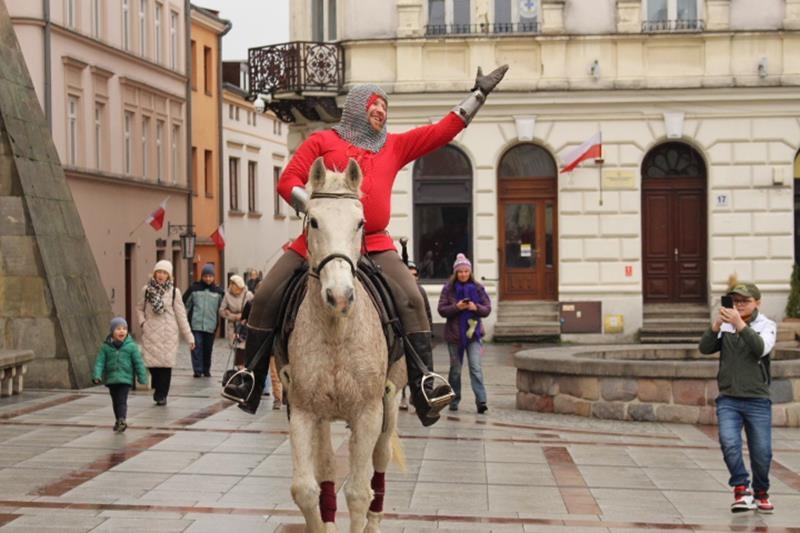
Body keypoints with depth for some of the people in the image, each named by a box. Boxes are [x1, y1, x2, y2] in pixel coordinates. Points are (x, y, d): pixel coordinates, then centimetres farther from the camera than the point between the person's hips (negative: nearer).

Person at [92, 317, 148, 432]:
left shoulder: (131, 346, -4)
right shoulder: (106, 347, 0)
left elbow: (138, 362, -2)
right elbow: (100, 362, -3)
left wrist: (142, 378, -2)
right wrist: (97, 375, -15)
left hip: (125, 379, -3)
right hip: (111, 379, 3)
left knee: (122, 401, -12)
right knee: (115, 401, 15)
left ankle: (122, 420, -18)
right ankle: (118, 421, 28)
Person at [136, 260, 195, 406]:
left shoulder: (174, 291, 1)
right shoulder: (147, 289, 5)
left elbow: (181, 315, 1)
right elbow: (139, 308, 17)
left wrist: (189, 337, -1)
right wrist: (142, 322, -2)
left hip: (168, 333, -1)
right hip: (151, 332, 1)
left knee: (166, 363, -3)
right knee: (151, 361, -3)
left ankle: (162, 394, 8)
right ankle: (157, 388, 22)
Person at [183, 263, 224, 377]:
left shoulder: (218, 291, 4)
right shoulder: (194, 288, 2)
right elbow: (185, 303, 8)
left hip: (211, 325, 1)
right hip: (196, 324, -1)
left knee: (208, 348, 8)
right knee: (197, 346, -7)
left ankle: (206, 370, 20)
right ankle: (197, 370, -4)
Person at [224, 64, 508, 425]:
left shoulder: (395, 146, 17)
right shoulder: (321, 141, 9)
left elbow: (442, 131, 16)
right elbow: (287, 181, 3)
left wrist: (479, 94, 14)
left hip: (374, 244, 1)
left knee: (411, 298, -21)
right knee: (266, 296, -9)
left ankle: (423, 386, -21)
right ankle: (250, 381, 5)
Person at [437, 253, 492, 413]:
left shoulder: (478, 288, 4)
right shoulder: (448, 289, 1)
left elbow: (487, 309, 4)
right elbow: (442, 309, -3)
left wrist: (476, 307, -16)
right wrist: (456, 307, -19)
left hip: (473, 333, 0)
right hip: (454, 334, 0)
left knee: (476, 367, -11)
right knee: (455, 369, 10)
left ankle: (481, 401, -15)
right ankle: (454, 401, 22)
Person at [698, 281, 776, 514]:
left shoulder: (766, 325, 1)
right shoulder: (725, 326, 7)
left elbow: (761, 349, -18)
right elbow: (705, 348, -5)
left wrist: (739, 325, -29)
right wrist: (716, 325, -21)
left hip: (758, 401, -1)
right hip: (728, 400, 1)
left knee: (762, 452, 2)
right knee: (729, 443, -18)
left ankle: (761, 493, 25)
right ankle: (741, 489, -5)